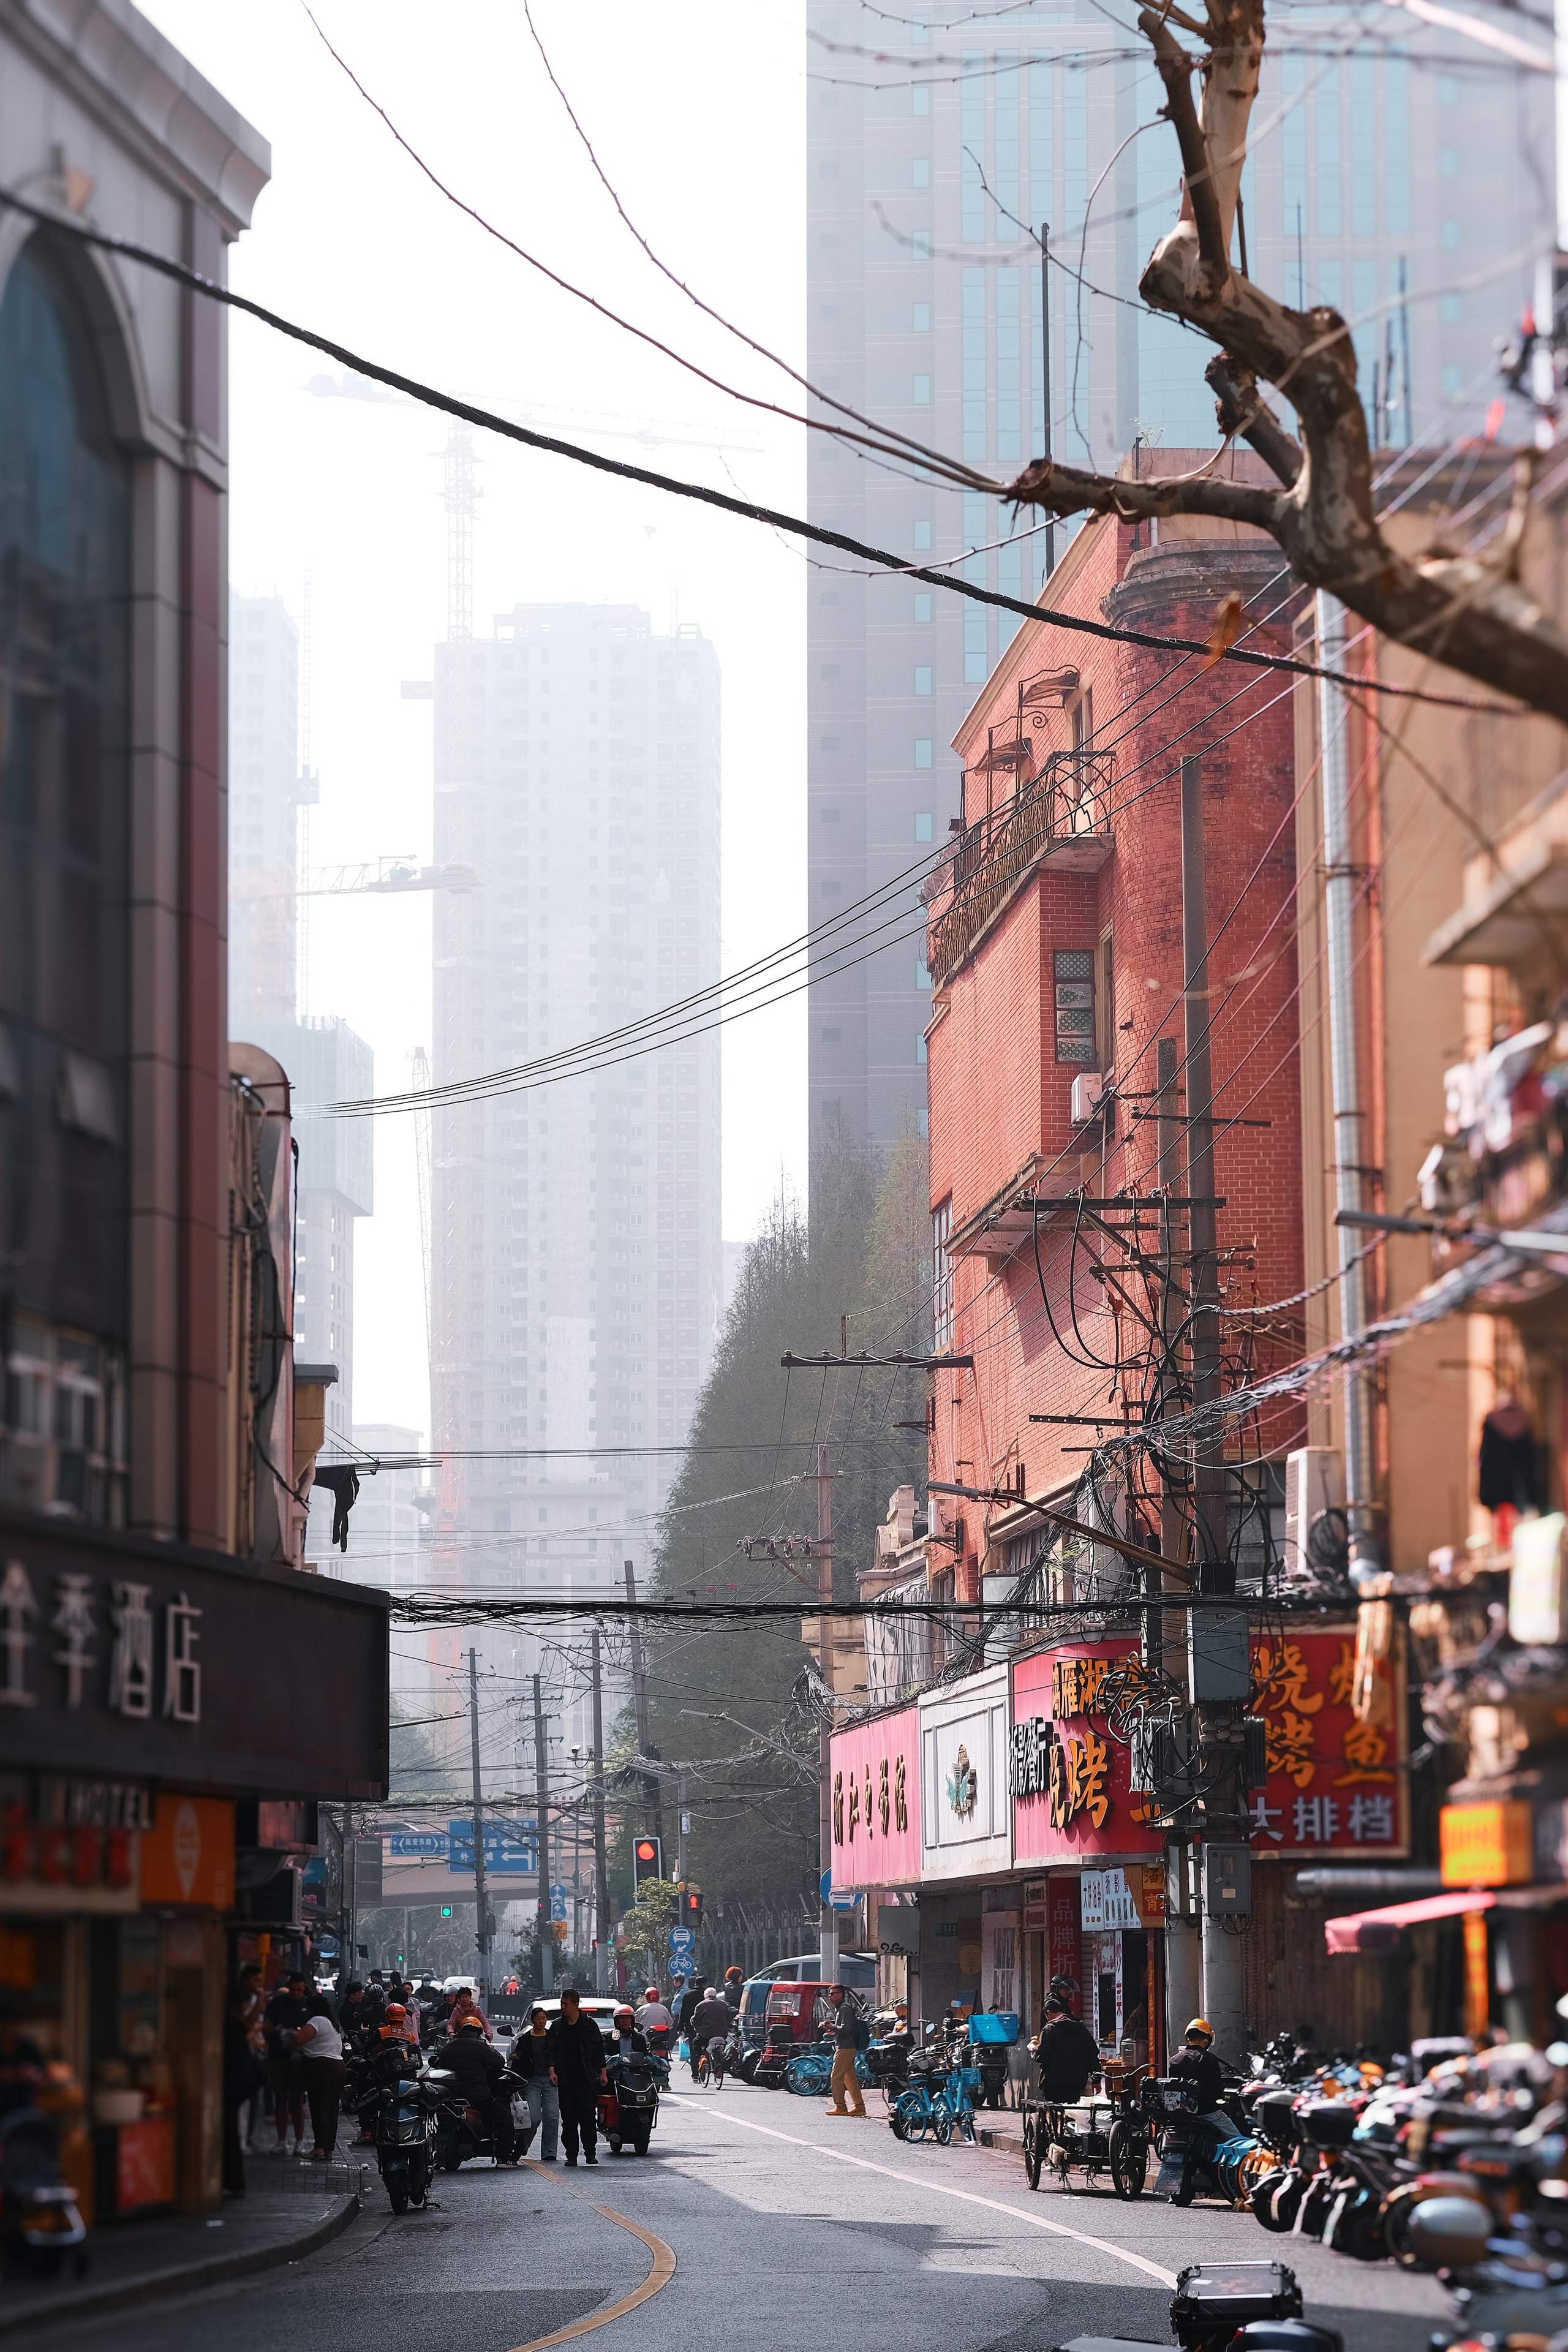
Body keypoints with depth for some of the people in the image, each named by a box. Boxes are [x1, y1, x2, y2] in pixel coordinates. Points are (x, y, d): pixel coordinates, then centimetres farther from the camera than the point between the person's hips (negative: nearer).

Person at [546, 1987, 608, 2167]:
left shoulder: (589, 2025, 4)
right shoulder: (557, 2026, 10)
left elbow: (599, 2049, 7)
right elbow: (552, 2051, 8)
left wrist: (603, 2073, 1)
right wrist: (552, 2070, -7)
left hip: (587, 2079, -2)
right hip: (566, 2081, 2)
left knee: (588, 2118, -6)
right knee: (568, 2119, 1)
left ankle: (590, 2153, 0)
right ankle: (571, 2155, 5)